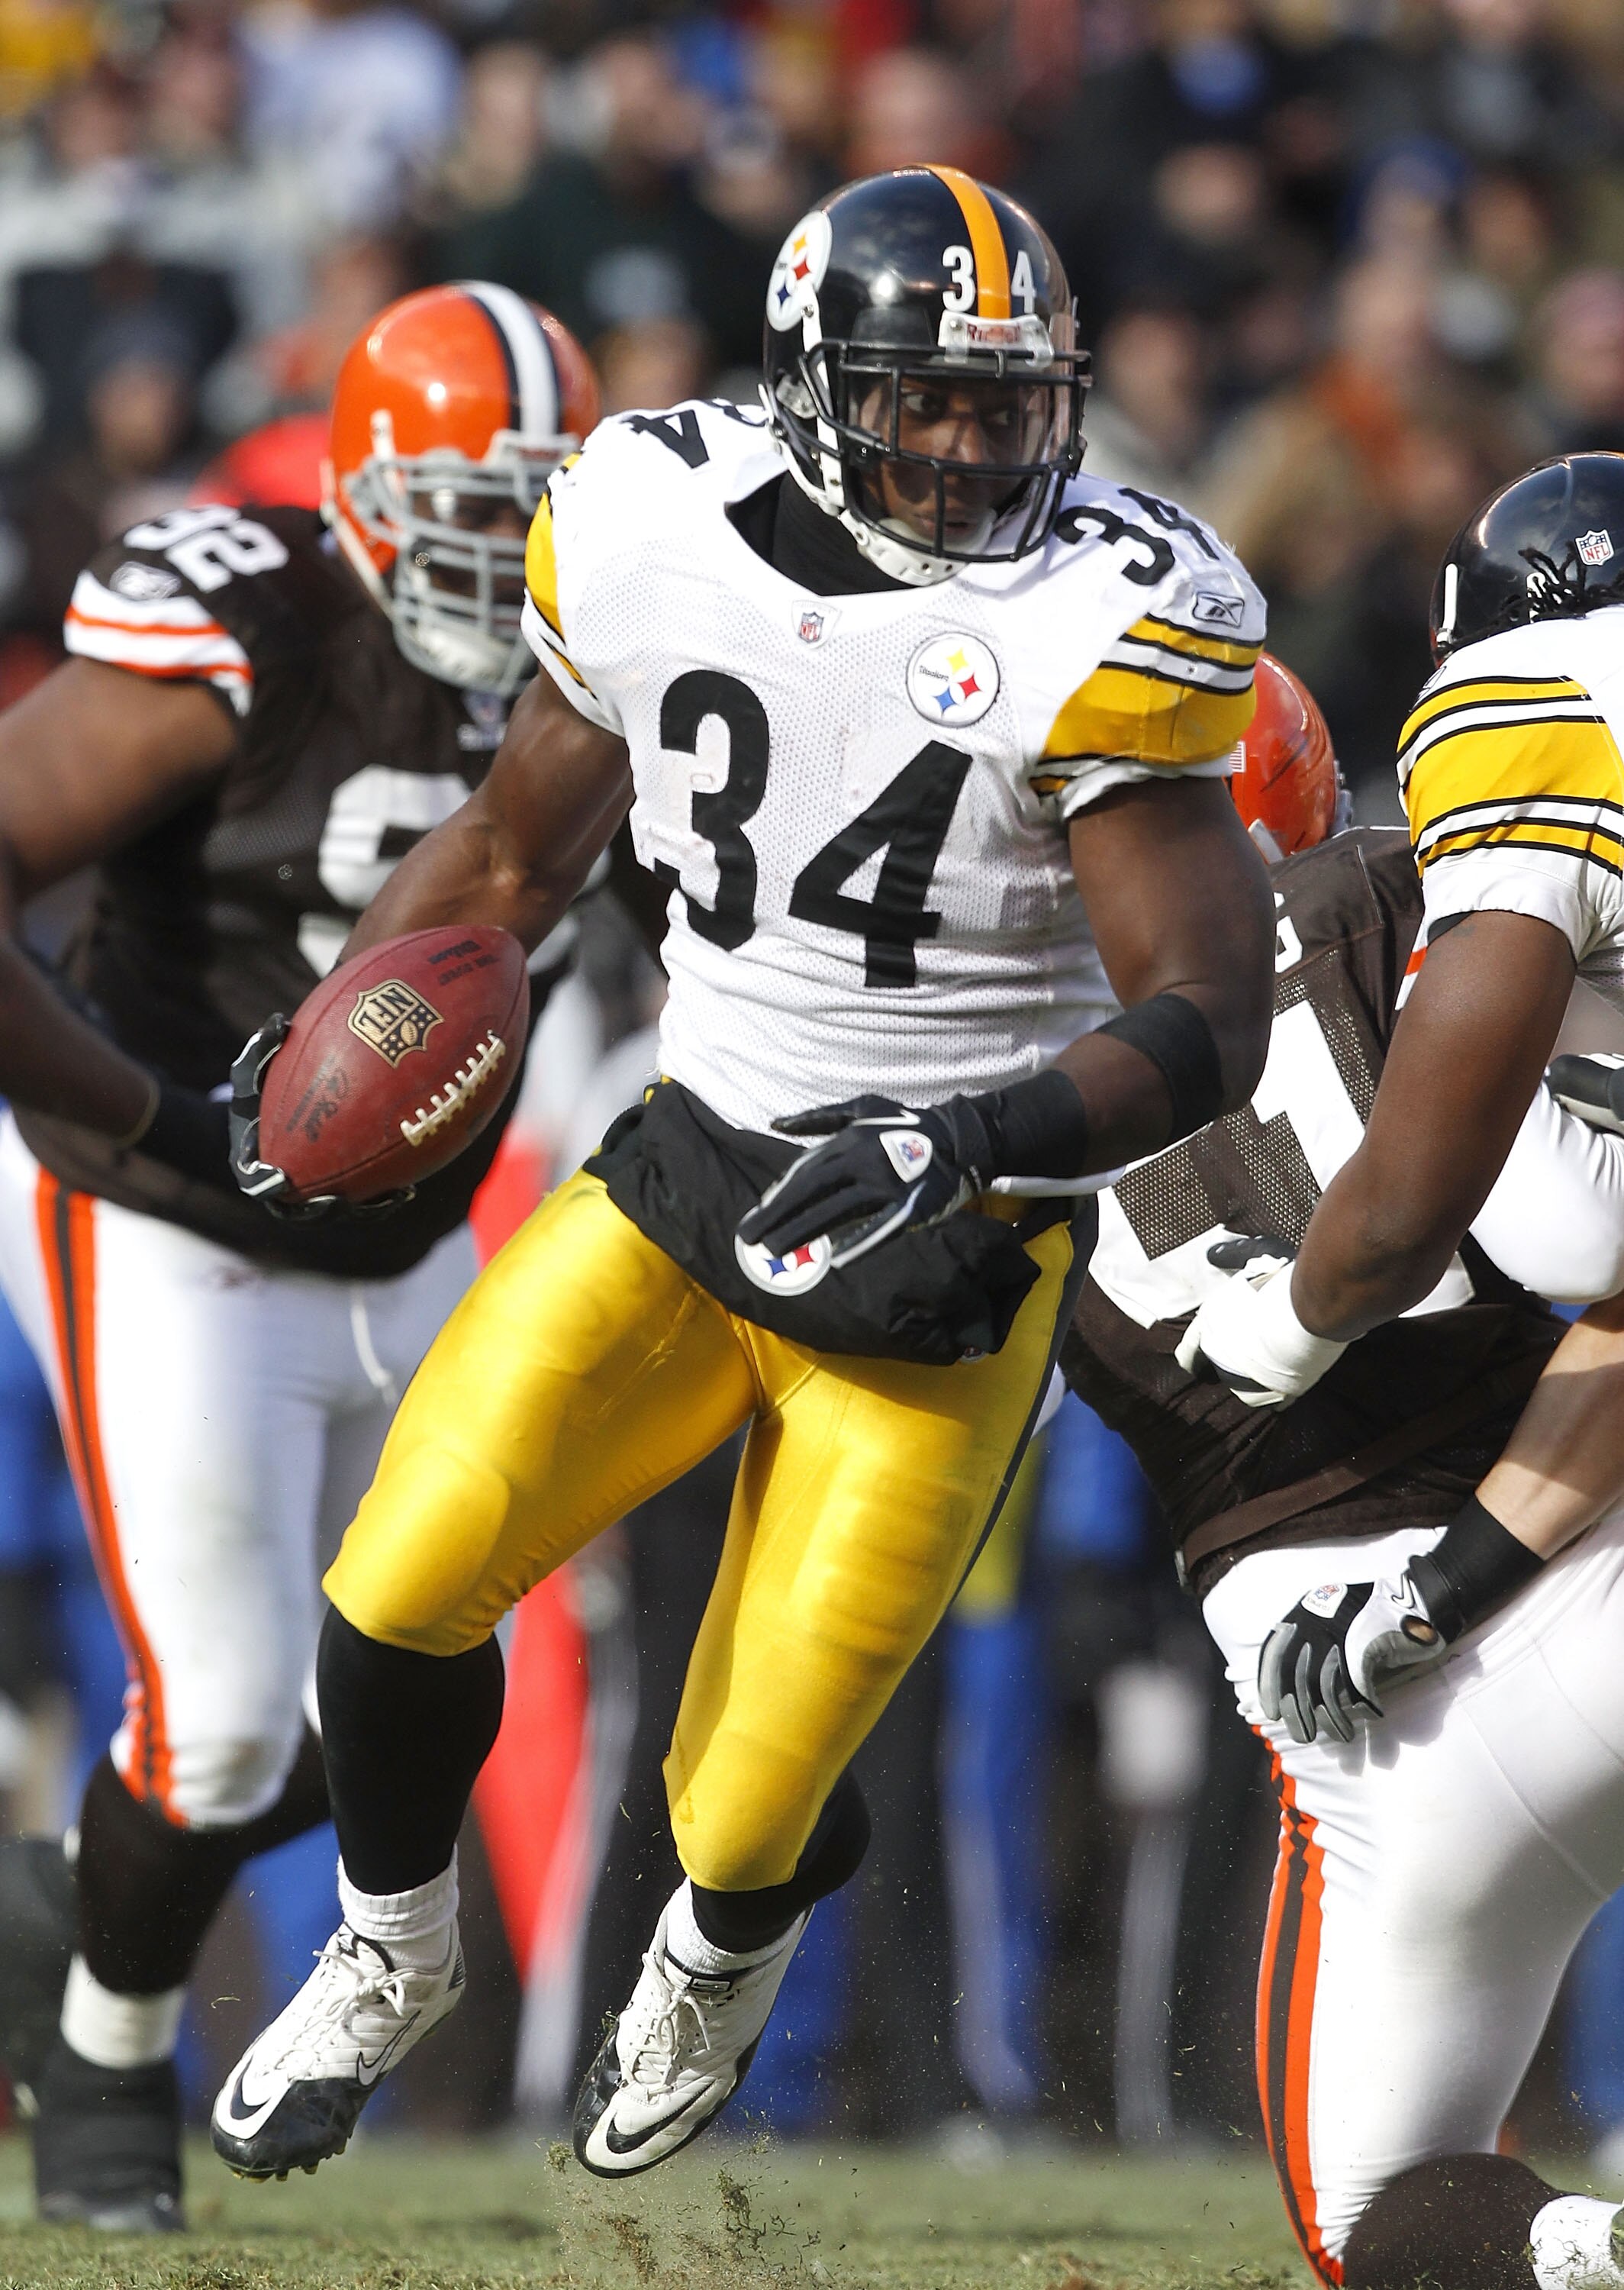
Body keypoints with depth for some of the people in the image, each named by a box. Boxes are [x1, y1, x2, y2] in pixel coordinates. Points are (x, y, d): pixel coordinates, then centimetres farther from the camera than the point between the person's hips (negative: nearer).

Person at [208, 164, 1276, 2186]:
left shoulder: (1085, 632, -16)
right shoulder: (659, 542, -3)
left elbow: (1208, 1023, -17)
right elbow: (509, 857, 14)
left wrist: (973, 1142, -32)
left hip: (937, 1261, -3)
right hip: (686, 1175, 3)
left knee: (750, 1818, -2)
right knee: (403, 1587, -13)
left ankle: (723, 1951, 39)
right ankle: (392, 1953, 19)